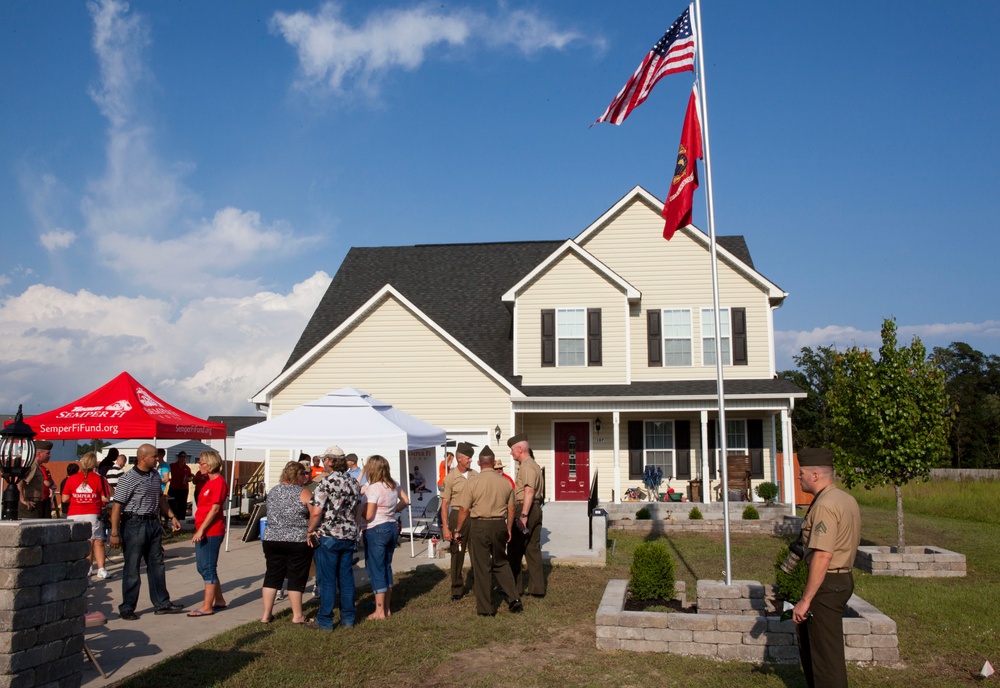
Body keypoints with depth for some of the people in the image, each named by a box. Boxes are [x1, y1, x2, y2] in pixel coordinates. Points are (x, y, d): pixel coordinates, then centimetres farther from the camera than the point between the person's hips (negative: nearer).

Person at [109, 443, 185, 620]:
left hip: (153, 524, 7)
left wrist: (171, 516, 18)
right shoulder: (128, 479, -14)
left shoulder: (155, 475, 9)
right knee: (132, 568, 1)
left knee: (157, 565, 12)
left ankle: (162, 603, 20)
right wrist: (114, 533, -19)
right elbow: (117, 506, -16)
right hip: (134, 524, -7)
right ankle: (126, 608, 13)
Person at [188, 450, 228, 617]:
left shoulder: (219, 482, -14)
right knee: (202, 567, 15)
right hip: (203, 531, 10)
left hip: (211, 531, -10)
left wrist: (201, 529, -20)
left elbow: (215, 509, -19)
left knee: (208, 568, -4)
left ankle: (207, 607, 3)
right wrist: (199, 529, 15)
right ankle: (219, 601, 24)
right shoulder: (209, 482, 15)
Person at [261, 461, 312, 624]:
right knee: (296, 578, 4)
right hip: (298, 542, -5)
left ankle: (266, 614, 15)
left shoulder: (272, 491, 8)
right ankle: (297, 615, 13)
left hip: (272, 539, 5)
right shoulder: (303, 493, -10)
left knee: (272, 576, 12)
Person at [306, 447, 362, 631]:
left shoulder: (326, 483, -14)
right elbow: (358, 512, 12)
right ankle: (348, 618, 19)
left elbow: (316, 512, -19)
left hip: (328, 537, -6)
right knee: (346, 577, 12)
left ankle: (325, 621, 8)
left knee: (327, 579, 2)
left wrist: (310, 531, -6)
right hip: (349, 537, 6)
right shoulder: (354, 483, 7)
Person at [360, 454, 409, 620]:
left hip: (376, 531, -8)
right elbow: (405, 501, 16)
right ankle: (387, 608, 23)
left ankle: (380, 611, 6)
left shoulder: (373, 488, -18)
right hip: (392, 528, 8)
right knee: (386, 568, 16)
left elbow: (368, 515, -20)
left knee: (376, 570, 1)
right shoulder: (393, 485, 5)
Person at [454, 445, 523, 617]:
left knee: (482, 567, 6)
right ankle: (514, 598, 11)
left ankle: (485, 608, 12)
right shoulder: (505, 482, 1)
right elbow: (511, 509, 7)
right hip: (499, 525, 3)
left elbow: (464, 510, -8)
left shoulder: (473, 483, -9)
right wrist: (508, 529, 19)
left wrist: (458, 530, 4)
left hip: (480, 526, -3)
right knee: (501, 563, 20)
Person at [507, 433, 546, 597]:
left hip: (525, 509, -10)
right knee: (533, 549, 9)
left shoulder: (526, 467, -15)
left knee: (515, 549, 1)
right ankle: (537, 588, 11)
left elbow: (529, 491, -25)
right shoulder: (533, 465, 17)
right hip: (536, 510, 10)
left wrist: (523, 515, -28)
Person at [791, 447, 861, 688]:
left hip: (826, 584, -10)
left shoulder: (825, 506, -21)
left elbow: (823, 556, -27)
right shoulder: (847, 500, 10)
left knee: (826, 652, 0)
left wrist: (805, 600, -24)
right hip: (844, 578, 10)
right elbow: (850, 542, 18)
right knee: (808, 640, 22)